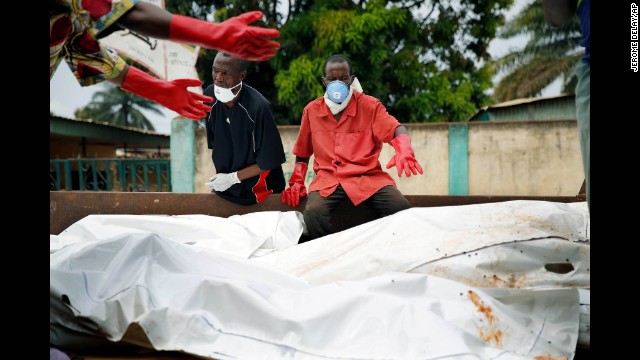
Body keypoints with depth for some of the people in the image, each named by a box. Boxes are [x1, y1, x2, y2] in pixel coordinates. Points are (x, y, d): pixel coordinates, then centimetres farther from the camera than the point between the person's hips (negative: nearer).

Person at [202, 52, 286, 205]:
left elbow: (270, 160, -21)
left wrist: (233, 177, -18)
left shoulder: (259, 107, -28)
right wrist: (219, 177, 1)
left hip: (260, 191, -5)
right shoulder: (210, 96, -10)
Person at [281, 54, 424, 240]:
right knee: (312, 217, -33)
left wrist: (403, 151, -34)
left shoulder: (369, 105, 4)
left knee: (402, 211, -28)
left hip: (368, 177, 0)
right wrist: (296, 182, 10)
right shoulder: (311, 110, 11)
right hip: (328, 179, 1)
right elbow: (303, 153, 23)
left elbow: (396, 129, -12)